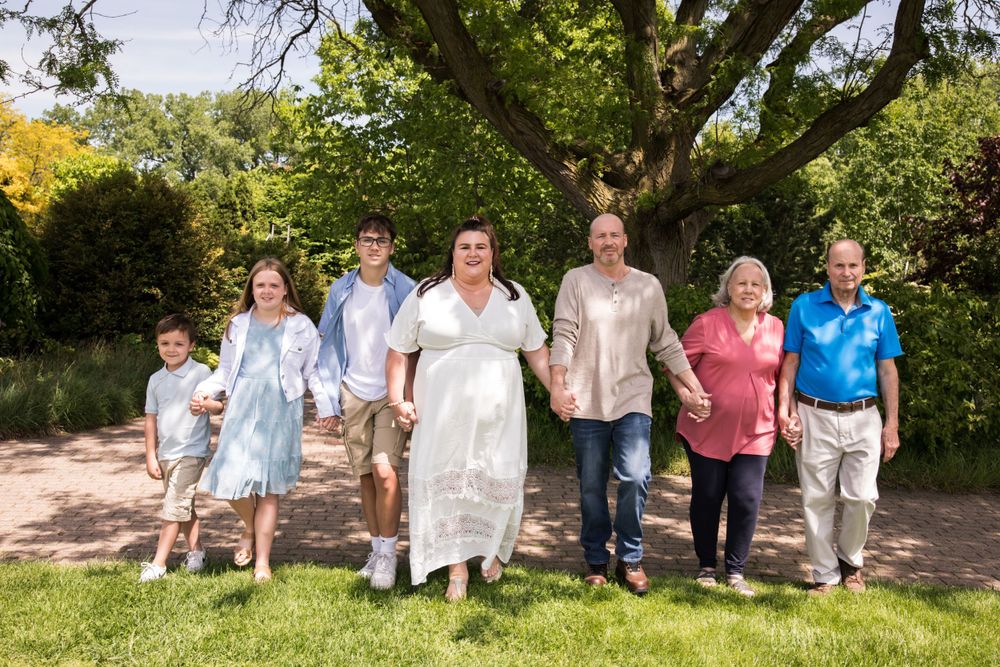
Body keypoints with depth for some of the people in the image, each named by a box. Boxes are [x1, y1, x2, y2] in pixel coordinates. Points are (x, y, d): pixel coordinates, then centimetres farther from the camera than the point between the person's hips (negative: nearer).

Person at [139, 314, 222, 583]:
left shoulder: (201, 372, -8)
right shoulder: (156, 380, 7)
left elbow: (219, 406, -9)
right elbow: (151, 418, 10)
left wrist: (206, 403, -33)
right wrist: (151, 456, 7)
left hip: (191, 452, -6)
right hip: (165, 453, 6)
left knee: (173, 508, -8)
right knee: (185, 506, 17)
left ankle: (158, 564, -3)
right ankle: (196, 551, 31)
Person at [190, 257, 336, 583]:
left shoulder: (301, 326, 5)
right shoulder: (238, 325, 10)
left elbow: (313, 371, 9)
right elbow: (225, 371, 15)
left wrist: (325, 406, -2)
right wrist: (203, 391, -1)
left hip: (280, 412, -2)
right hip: (242, 409, 2)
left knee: (269, 488, 0)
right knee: (231, 477, -8)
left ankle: (262, 563, 11)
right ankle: (250, 528, 26)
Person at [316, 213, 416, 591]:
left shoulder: (406, 290, -5)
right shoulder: (341, 291, 4)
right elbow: (329, 346, 8)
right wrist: (330, 400, 5)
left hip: (391, 393, -3)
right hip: (354, 394, 3)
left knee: (385, 471, -16)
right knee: (365, 476, 8)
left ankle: (388, 555, -4)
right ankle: (377, 551, 21)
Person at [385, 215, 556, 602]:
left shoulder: (514, 296, 8)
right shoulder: (427, 295, 1)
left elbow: (537, 351, 13)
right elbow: (398, 351, 4)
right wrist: (397, 400, -4)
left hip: (498, 415, 2)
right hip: (442, 414, -1)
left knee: (498, 483, 5)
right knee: (447, 484, 0)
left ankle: (492, 552, 29)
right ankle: (457, 569, 10)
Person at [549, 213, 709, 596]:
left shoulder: (649, 286, 8)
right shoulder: (576, 281, 2)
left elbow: (666, 344, 12)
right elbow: (563, 336, -6)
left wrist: (697, 390, 7)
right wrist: (558, 386, -18)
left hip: (632, 399, 1)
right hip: (586, 403, 0)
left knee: (635, 478, -13)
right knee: (591, 487, 7)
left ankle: (630, 559, 6)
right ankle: (596, 561, 24)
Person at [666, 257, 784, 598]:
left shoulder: (775, 328, 5)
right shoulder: (707, 323, -7)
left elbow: (782, 375, 13)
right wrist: (686, 396, -18)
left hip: (755, 432, 2)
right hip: (708, 429, -2)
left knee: (747, 500, -1)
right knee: (707, 498, 8)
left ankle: (736, 572, 15)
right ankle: (706, 567, 25)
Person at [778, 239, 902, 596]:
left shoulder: (879, 312, 5)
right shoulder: (804, 306, -1)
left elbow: (887, 370, 7)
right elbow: (790, 362, 1)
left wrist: (892, 423, 4)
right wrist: (786, 409, -7)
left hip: (863, 419, 1)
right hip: (815, 417, -1)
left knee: (862, 497, 2)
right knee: (817, 500, 5)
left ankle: (851, 561, 28)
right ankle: (825, 573, 20)